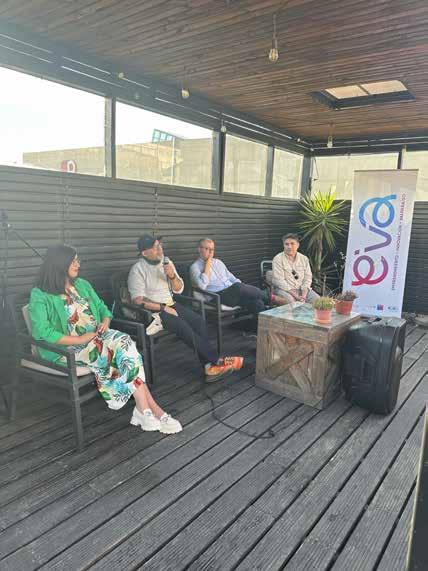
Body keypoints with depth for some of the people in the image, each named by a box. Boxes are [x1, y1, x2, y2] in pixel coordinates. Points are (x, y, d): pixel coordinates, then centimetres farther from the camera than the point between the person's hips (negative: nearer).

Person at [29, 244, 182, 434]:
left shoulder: (83, 285, 14)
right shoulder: (40, 296, -5)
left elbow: (103, 309, 20)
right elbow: (42, 333, -16)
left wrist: (105, 322, -4)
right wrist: (80, 339, -20)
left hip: (96, 336, 6)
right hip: (67, 348, -6)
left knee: (125, 344, -27)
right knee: (122, 352, -28)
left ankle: (144, 411, -26)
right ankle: (152, 410, -20)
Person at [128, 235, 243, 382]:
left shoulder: (167, 262, 10)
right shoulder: (137, 269, -8)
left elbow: (179, 289, 12)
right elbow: (138, 299, -17)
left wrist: (172, 276, -10)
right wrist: (163, 308, -20)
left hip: (170, 304, 6)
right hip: (152, 310, -6)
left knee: (198, 321, -19)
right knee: (183, 326, -28)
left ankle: (209, 366, -23)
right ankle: (216, 360, -19)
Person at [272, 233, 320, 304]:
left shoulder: (304, 259, 10)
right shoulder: (278, 259, -5)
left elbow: (307, 278, 6)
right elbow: (279, 281, -13)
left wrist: (303, 295, -13)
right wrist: (295, 296, -20)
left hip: (301, 289, 4)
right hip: (285, 290, -4)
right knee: (290, 301, -35)